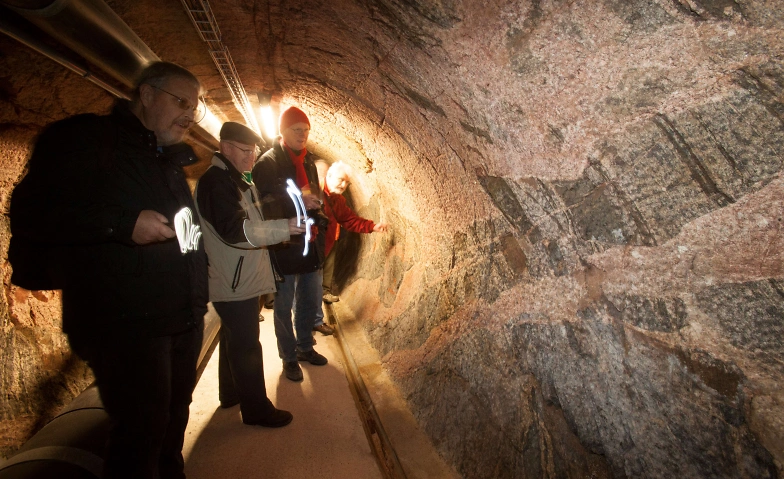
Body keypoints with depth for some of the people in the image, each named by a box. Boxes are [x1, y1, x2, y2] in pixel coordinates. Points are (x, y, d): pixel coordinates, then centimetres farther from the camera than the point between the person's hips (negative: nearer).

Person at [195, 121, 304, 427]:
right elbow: (235, 230, -28)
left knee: (235, 339, 22)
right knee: (246, 346, 0)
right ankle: (256, 409, 15)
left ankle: (231, 393, 40)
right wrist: (284, 228, -34)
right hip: (234, 282, -11)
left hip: (241, 278, 11)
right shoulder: (215, 181, -18)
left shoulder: (237, 179, 15)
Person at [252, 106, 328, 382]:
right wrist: (298, 203, -28)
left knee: (311, 302, 16)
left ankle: (304, 346, 36)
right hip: (283, 248, -6)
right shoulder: (267, 163, -7)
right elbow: (267, 207, -15)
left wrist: (313, 203, 2)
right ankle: (289, 357, 25)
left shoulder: (308, 161, 12)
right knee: (284, 307, 7)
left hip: (310, 245, 6)